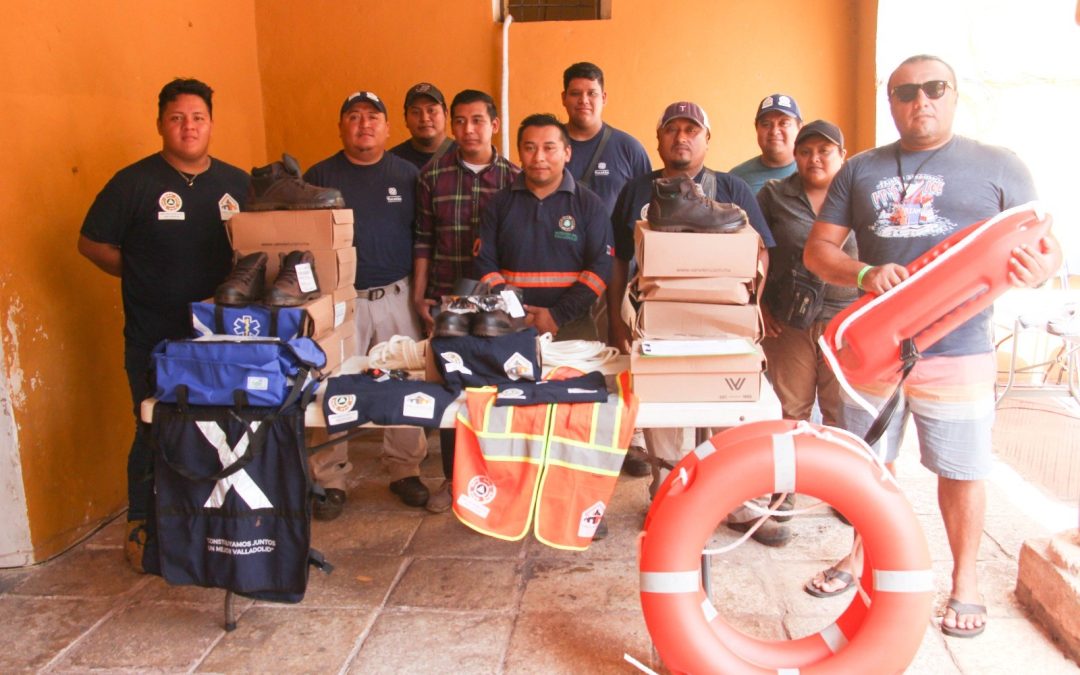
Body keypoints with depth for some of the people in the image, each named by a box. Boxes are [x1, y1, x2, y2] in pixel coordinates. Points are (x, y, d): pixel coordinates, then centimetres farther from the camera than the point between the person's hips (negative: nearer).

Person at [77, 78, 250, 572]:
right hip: (154, 340, -3)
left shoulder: (237, 183, 7)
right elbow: (92, 243, 2)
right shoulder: (134, 183, -4)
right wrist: (143, 276, -1)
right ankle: (141, 529, 19)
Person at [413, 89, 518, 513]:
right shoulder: (432, 175, 2)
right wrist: (419, 297, 2)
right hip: (445, 299, 1)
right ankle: (453, 477, 22)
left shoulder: (513, 178, 1)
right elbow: (423, 240, 5)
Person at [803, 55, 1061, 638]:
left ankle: (964, 579, 27)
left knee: (961, 472, 6)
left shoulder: (999, 167, 3)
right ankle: (865, 553, 37)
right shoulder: (860, 170, 9)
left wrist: (1039, 269, -23)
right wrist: (863, 274, -15)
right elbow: (818, 250, 6)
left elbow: (1040, 247, 2)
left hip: (957, 352, -2)